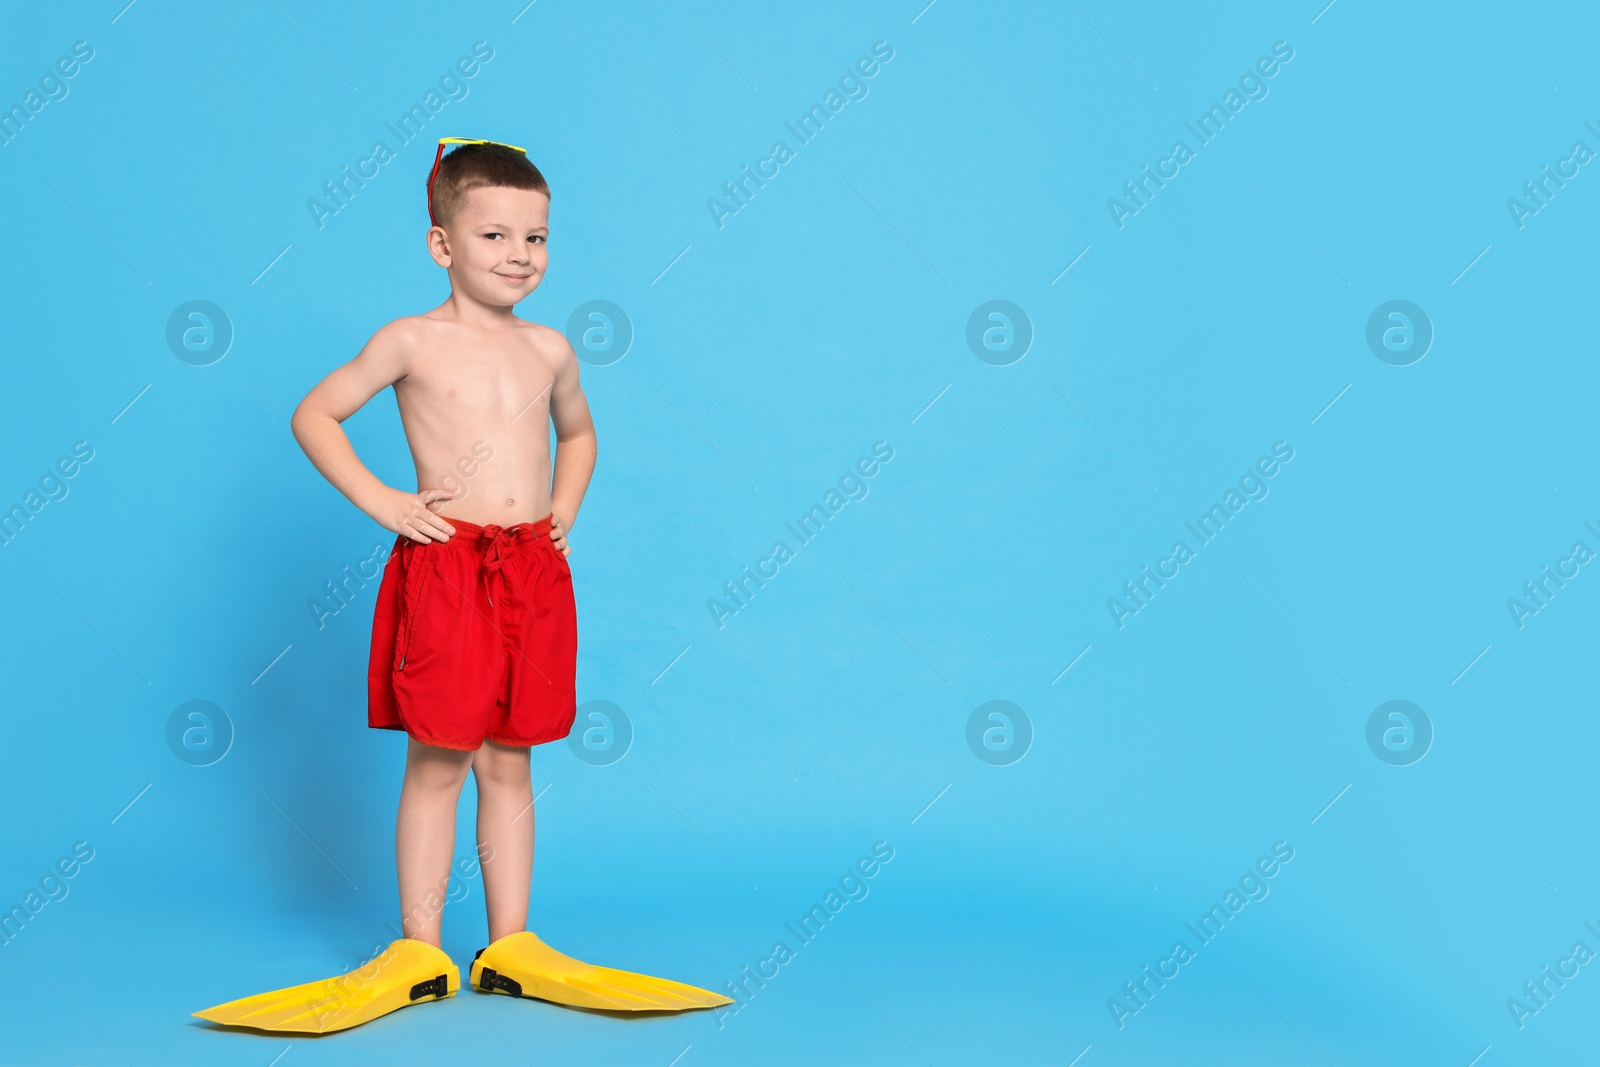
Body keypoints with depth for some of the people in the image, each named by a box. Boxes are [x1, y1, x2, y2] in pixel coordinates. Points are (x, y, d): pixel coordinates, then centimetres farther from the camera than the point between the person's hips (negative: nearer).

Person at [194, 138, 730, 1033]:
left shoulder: (549, 349, 11)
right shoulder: (415, 341, -1)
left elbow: (578, 433, 30)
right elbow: (315, 416, 3)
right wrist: (383, 503, -6)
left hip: (534, 572, 4)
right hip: (444, 568, -4)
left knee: (510, 764, 9)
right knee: (438, 762, 1)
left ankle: (511, 947, 17)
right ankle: (419, 951, 12)